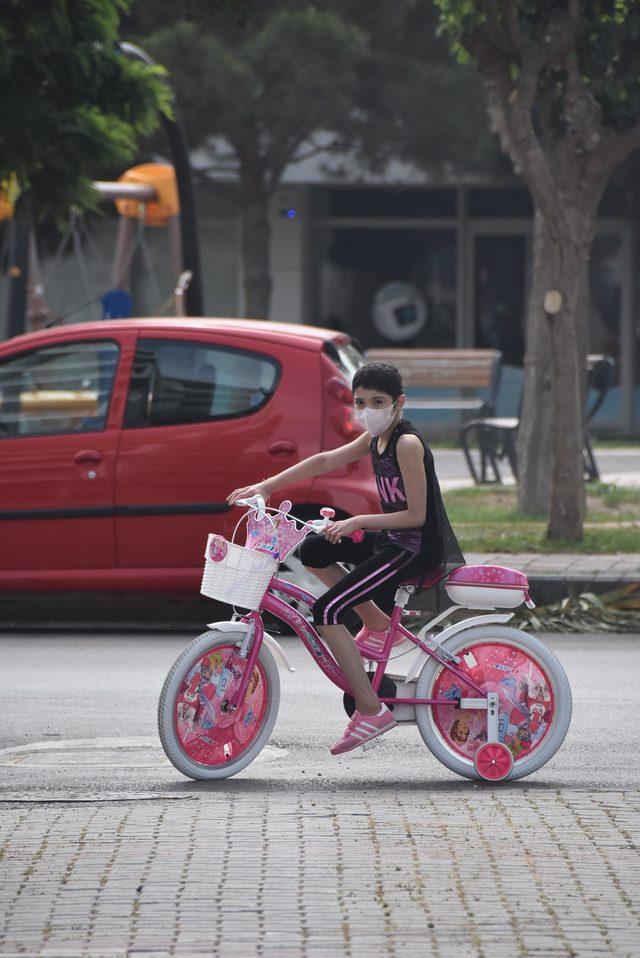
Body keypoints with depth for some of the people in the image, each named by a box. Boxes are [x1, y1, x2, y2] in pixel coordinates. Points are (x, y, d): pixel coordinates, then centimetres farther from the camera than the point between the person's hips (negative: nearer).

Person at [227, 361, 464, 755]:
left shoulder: (408, 443, -18)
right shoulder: (375, 438, 9)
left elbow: (416, 515, -20)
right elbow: (325, 461, 15)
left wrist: (358, 522, -22)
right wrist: (266, 486, 10)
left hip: (417, 548, -10)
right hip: (394, 541, 10)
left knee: (327, 611, -17)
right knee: (313, 551, 17)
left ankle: (371, 711, -16)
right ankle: (377, 623, 18)